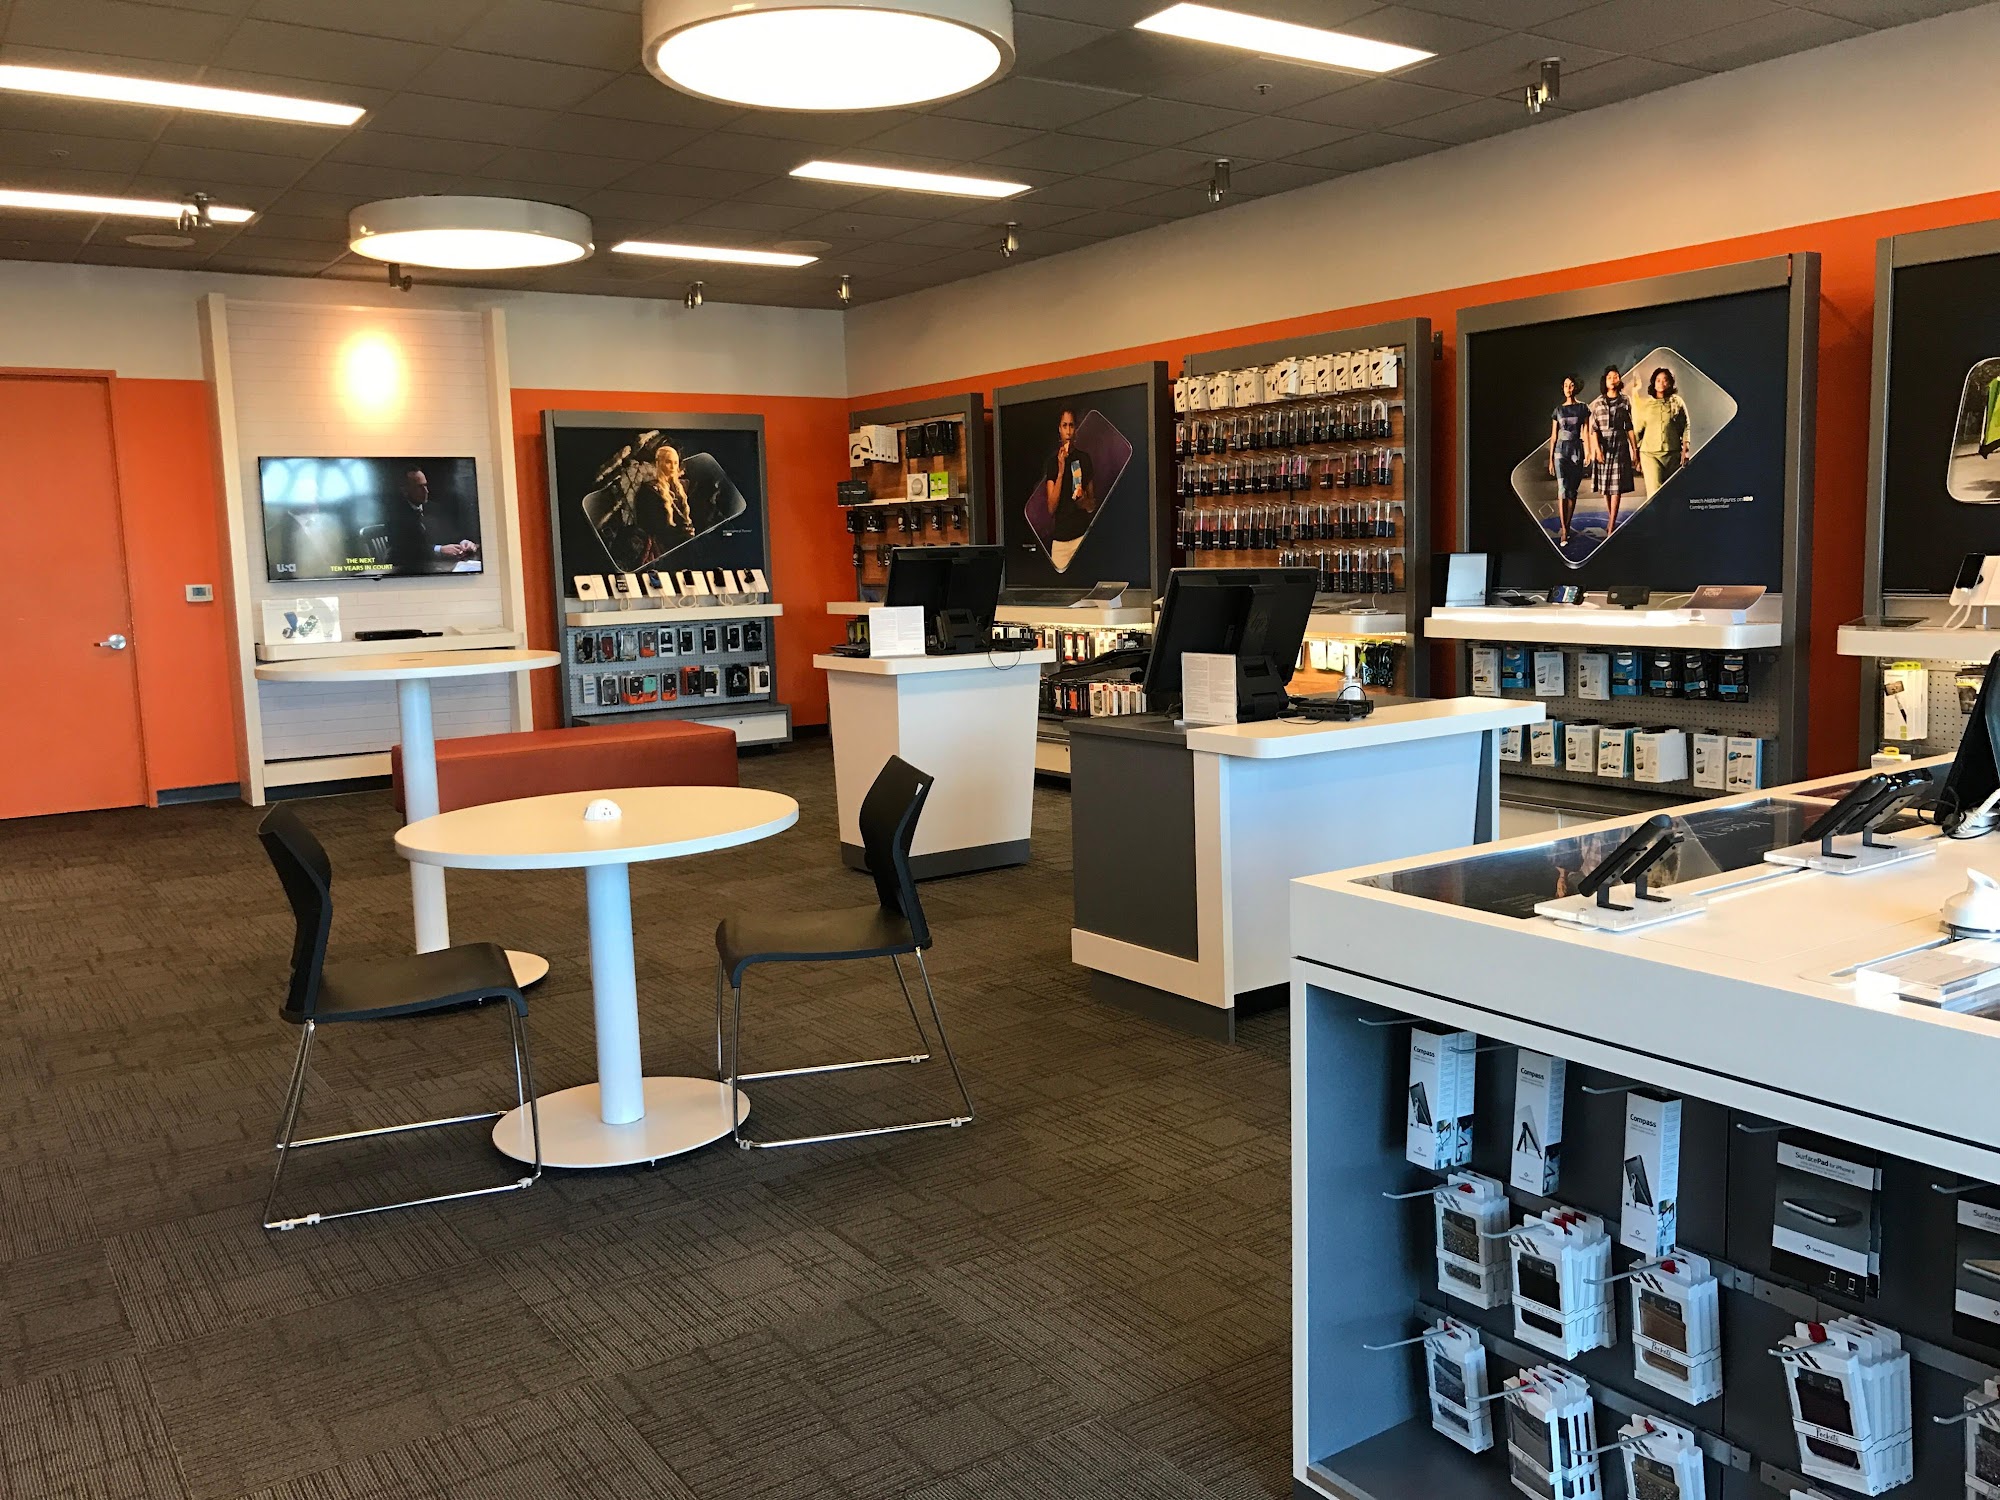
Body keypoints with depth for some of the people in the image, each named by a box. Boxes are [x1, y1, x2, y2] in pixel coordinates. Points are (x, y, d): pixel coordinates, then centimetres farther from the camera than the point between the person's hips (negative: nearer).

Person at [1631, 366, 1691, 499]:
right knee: (1654, 493, -15)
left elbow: (1685, 427, 8)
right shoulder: (1645, 404, 8)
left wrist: (1685, 450, 0)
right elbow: (1637, 430, 12)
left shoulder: (1677, 402, 7)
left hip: (1673, 453, 1)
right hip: (1649, 453, -1)